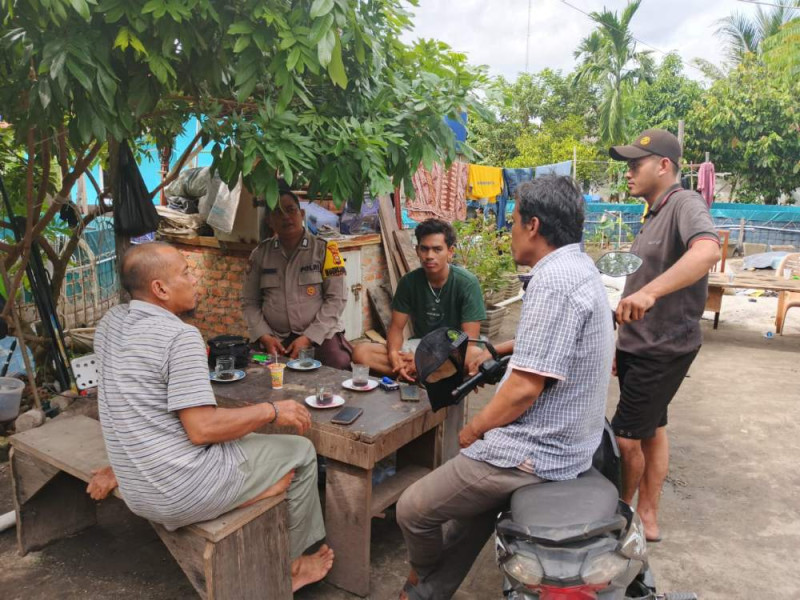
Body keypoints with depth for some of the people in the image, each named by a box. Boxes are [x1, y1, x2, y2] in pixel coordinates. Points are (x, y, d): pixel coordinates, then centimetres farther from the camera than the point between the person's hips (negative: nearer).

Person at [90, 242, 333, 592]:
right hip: (181, 493, -9)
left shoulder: (111, 322, 4)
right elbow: (202, 429, -24)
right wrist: (272, 411, -15)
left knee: (246, 439, 28)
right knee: (300, 452, 7)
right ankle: (287, 564, 24)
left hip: (137, 492, 9)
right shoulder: (180, 335, -22)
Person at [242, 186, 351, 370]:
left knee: (337, 368, -26)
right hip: (277, 340, 1)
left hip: (321, 334, -1)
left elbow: (336, 298, -5)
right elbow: (250, 302, 11)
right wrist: (264, 336, -5)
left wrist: (309, 338, -12)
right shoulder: (260, 254, 7)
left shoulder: (324, 248, -2)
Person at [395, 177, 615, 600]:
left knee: (413, 509, 4)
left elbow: (524, 388, -26)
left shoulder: (553, 280, -24)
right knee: (472, 503, 26)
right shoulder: (580, 267, 10)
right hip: (566, 441, 11)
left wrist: (473, 430, -10)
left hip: (535, 452, -11)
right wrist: (497, 351, 28)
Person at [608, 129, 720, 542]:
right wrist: (623, 342, 17)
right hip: (640, 346, 9)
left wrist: (649, 291, -50)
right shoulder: (656, 214, 13)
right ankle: (647, 518, 29)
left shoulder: (685, 204, -16)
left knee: (625, 439, -2)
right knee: (651, 430, 16)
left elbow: (707, 250, -38)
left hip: (663, 350, -9)